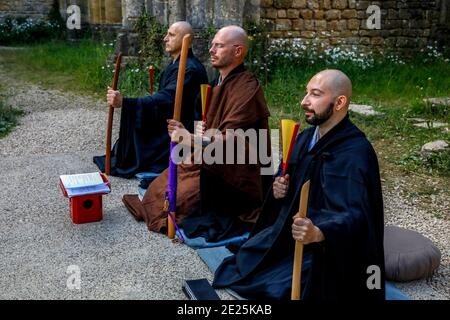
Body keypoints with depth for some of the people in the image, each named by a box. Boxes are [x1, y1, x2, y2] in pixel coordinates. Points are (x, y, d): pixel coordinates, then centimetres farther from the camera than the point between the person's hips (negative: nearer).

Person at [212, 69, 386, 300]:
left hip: (322, 252, -8)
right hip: (286, 231, 9)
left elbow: (355, 216, -32)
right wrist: (281, 189, -7)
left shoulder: (356, 153, -25)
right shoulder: (306, 137, 3)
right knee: (235, 270, 11)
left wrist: (319, 233, -51)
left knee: (267, 288, -14)